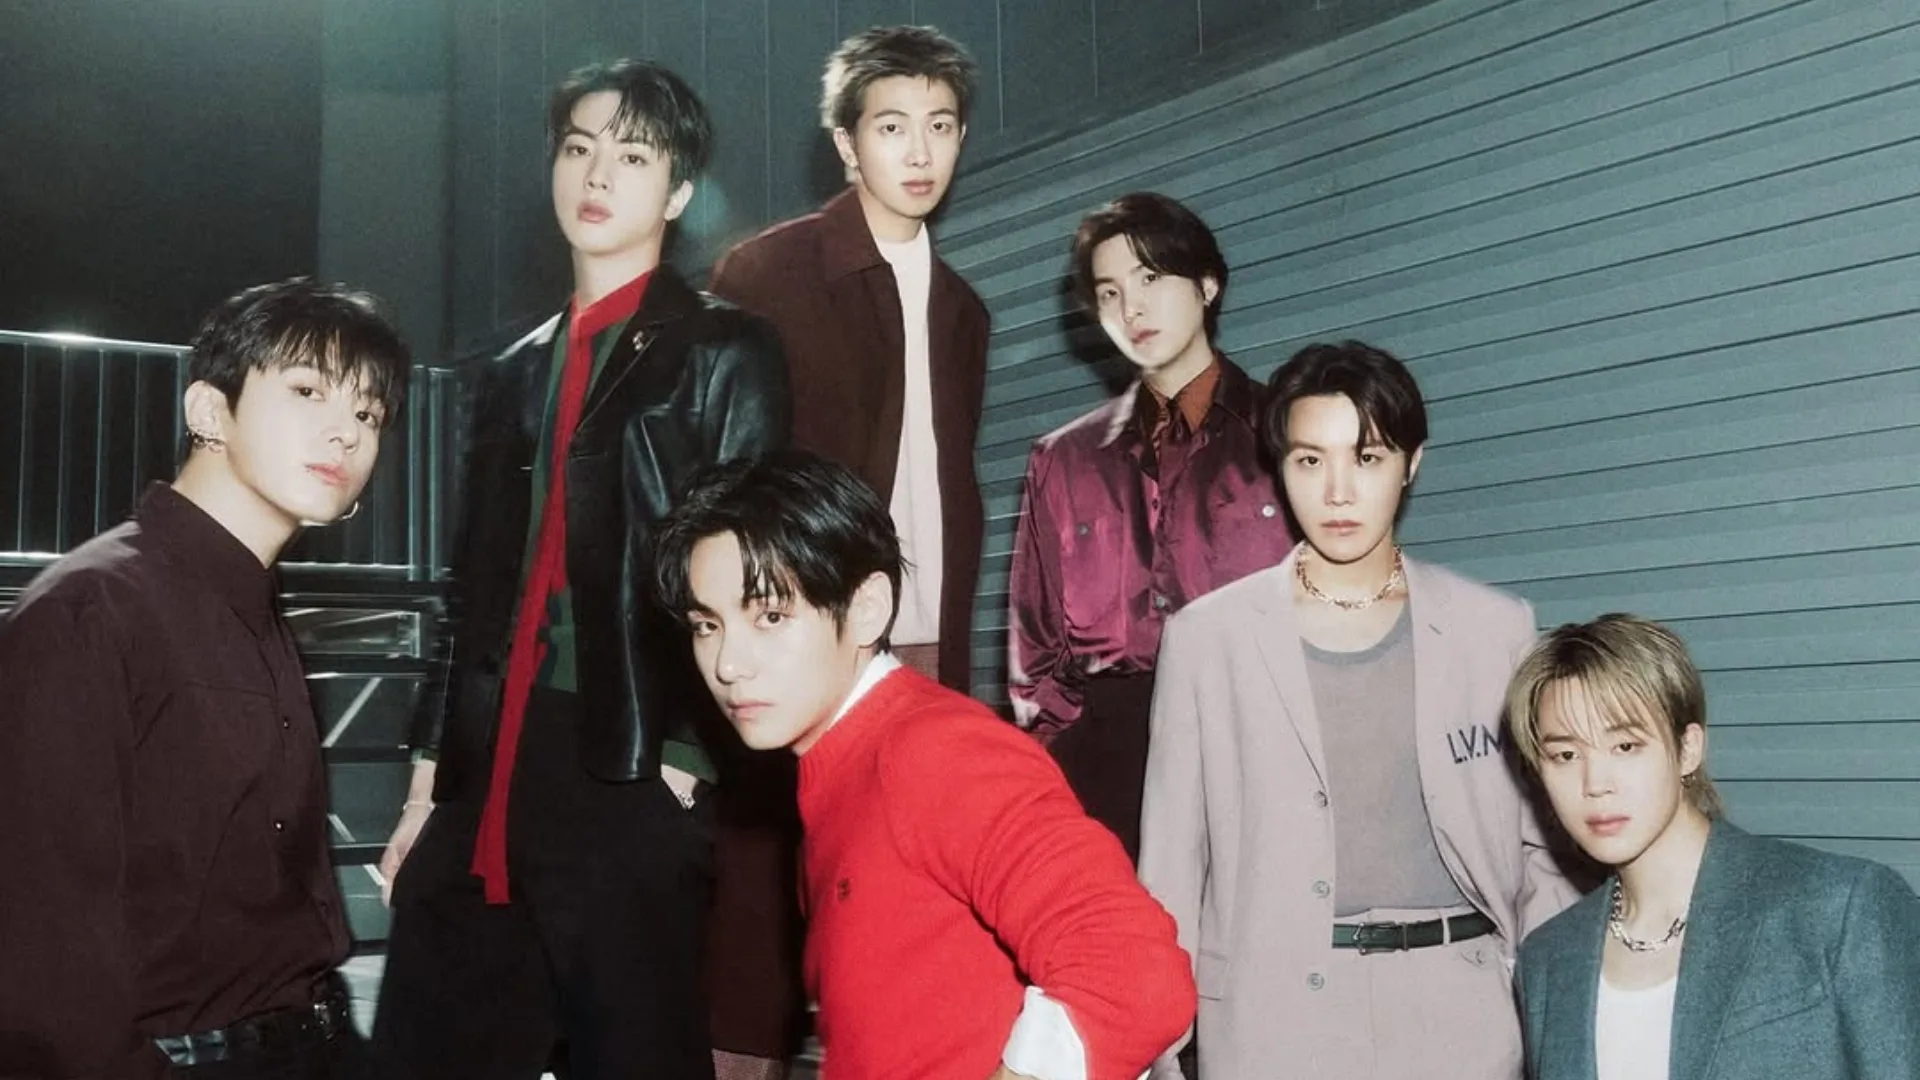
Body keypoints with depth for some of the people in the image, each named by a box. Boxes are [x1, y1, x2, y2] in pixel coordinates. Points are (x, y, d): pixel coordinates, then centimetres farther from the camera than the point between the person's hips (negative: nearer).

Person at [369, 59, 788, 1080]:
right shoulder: (514, 372, 19)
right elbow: (474, 587, 19)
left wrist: (686, 760, -14)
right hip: (480, 788, 6)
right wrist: (431, 775, 15)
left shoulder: (723, 353, 2)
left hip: (627, 786, -5)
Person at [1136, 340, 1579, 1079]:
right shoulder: (1208, 637, -1)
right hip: (1273, 1013, -1)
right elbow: (1170, 865, 2)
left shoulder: (1497, 630, 2)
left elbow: (1541, 851, 8)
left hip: (1458, 1011, 1)